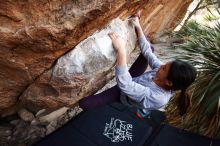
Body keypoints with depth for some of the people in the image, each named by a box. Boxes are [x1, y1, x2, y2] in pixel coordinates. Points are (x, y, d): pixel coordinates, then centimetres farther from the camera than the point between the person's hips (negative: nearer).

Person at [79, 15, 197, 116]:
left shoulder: (157, 98, -40)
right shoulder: (164, 69, -21)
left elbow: (124, 83, -50)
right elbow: (147, 52, -14)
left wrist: (121, 50, -55)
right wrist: (138, 27, -16)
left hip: (123, 97, -5)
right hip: (133, 82, 5)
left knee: (84, 103, -18)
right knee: (150, 48, -1)